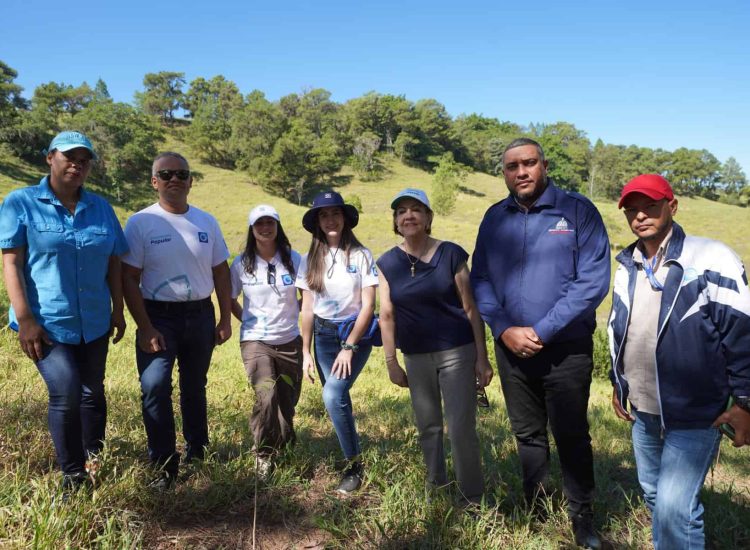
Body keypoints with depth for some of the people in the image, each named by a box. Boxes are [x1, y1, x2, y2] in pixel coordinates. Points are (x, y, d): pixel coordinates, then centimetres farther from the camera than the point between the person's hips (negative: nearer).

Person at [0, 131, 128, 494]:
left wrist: (118, 310, 9)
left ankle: (95, 462, 31)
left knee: (93, 392, 14)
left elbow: (113, 264, 10)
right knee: (66, 394, -13)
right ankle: (72, 476, 5)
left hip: (94, 322, 4)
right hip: (46, 322, -4)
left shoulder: (100, 208, 7)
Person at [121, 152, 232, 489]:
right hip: (158, 316, -3)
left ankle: (197, 449, 32)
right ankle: (165, 464, 1)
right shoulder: (140, 223, -7)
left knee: (195, 386, 16)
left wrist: (225, 319, 4)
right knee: (154, 387, -12)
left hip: (200, 315, 3)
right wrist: (144, 328, -15)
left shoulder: (206, 222, 3)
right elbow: (129, 278, -9)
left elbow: (220, 272, 8)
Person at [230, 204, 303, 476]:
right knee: (267, 397, -21)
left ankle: (283, 442, 42)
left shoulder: (293, 259, -4)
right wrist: (249, 321, 2)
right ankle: (263, 455, 0)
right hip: (255, 341, -2)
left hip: (289, 341, 2)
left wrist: (293, 314, -2)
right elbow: (230, 300, 10)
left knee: (287, 401, 12)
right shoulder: (242, 264, -4)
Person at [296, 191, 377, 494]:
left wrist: (349, 348, -14)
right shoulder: (310, 260, 3)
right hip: (323, 335, 4)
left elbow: (368, 305, -9)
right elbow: (307, 308, 5)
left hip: (356, 333, -4)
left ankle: (355, 464, -4)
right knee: (338, 400, 8)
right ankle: (351, 458, 29)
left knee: (333, 396, -21)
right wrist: (306, 352, 2)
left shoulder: (361, 256, -8)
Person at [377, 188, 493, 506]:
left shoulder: (451, 254, -6)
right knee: (427, 426, 15)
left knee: (461, 428, -3)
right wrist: (391, 362, 2)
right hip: (415, 357, 3)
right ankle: (435, 485, 35)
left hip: (456, 351, -3)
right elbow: (387, 315, 3)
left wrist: (482, 358, -6)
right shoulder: (387, 263, 1)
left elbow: (470, 308, -5)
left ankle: (472, 497, 15)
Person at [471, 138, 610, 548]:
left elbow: (593, 280, -14)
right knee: (527, 435, 16)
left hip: (566, 349, -3)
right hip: (510, 348, 4)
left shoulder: (578, 210, -8)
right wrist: (504, 330, -11)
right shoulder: (495, 218, 4)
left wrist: (542, 331, -18)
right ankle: (536, 511, 35)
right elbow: (480, 279, 4)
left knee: (571, 437, 8)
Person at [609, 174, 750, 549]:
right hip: (643, 411, 7)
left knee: (674, 506, -11)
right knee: (654, 496, 18)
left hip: (695, 414, -6)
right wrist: (618, 384, 19)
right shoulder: (627, 267, 7)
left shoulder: (711, 260, -13)